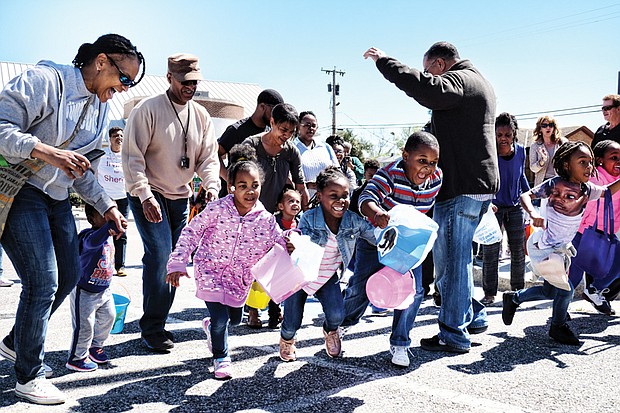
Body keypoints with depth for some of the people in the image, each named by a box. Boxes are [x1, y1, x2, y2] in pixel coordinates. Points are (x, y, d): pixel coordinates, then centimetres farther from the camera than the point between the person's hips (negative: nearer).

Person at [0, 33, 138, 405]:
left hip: (57, 199, 9)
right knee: (43, 282, -12)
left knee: (69, 276, 12)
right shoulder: (45, 81, -14)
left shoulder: (102, 107, 12)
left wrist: (106, 205, 7)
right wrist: (45, 150, -34)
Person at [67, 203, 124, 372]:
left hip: (104, 290, 8)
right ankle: (77, 357, 15)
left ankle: (95, 346, 38)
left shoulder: (108, 238, 3)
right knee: (84, 325, -3)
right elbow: (93, 241, -49)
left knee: (108, 318, 17)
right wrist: (111, 225, -60)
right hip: (85, 291, -8)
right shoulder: (88, 235, -24)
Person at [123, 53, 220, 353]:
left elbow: (208, 157, 6)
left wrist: (212, 186, -13)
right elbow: (132, 156, -15)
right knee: (159, 255, -15)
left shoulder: (201, 115, 5)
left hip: (180, 196, 6)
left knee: (174, 260, 8)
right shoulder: (148, 109, -12)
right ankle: (152, 329, -3)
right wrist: (145, 195, -23)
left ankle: (157, 323, 21)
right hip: (148, 194, -6)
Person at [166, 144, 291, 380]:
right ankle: (221, 358, 17)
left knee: (235, 319, 18)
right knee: (221, 319, -11)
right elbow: (191, 233, -14)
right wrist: (178, 264, -18)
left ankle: (211, 326, 54)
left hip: (240, 277, 4)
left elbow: (279, 243, 0)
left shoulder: (265, 219, -10)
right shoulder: (217, 209, -18)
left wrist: (289, 246, -24)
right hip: (211, 271, -4)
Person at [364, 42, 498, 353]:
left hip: (461, 187, -11)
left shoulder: (459, 81, -11)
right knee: (455, 257, 19)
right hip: (480, 184, 11)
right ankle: (473, 317, 28)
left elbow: (425, 88, -32)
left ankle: (453, 335, 2)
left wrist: (384, 61, -22)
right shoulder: (480, 84, 23)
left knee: (451, 260, -5)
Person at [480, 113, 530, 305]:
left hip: (515, 207, 4)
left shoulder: (520, 151, -2)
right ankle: (489, 294, 6)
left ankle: (518, 290, 25)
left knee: (518, 250, 11)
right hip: (492, 207, -4)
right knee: (490, 252, -4)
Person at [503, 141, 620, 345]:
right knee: (566, 290, -6)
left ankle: (513, 298, 40)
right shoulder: (556, 184, -21)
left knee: (550, 292, 19)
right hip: (543, 247, -8)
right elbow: (526, 195, -24)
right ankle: (558, 327, 20)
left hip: (562, 249, 8)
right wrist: (533, 214, -42)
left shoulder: (586, 189, -1)